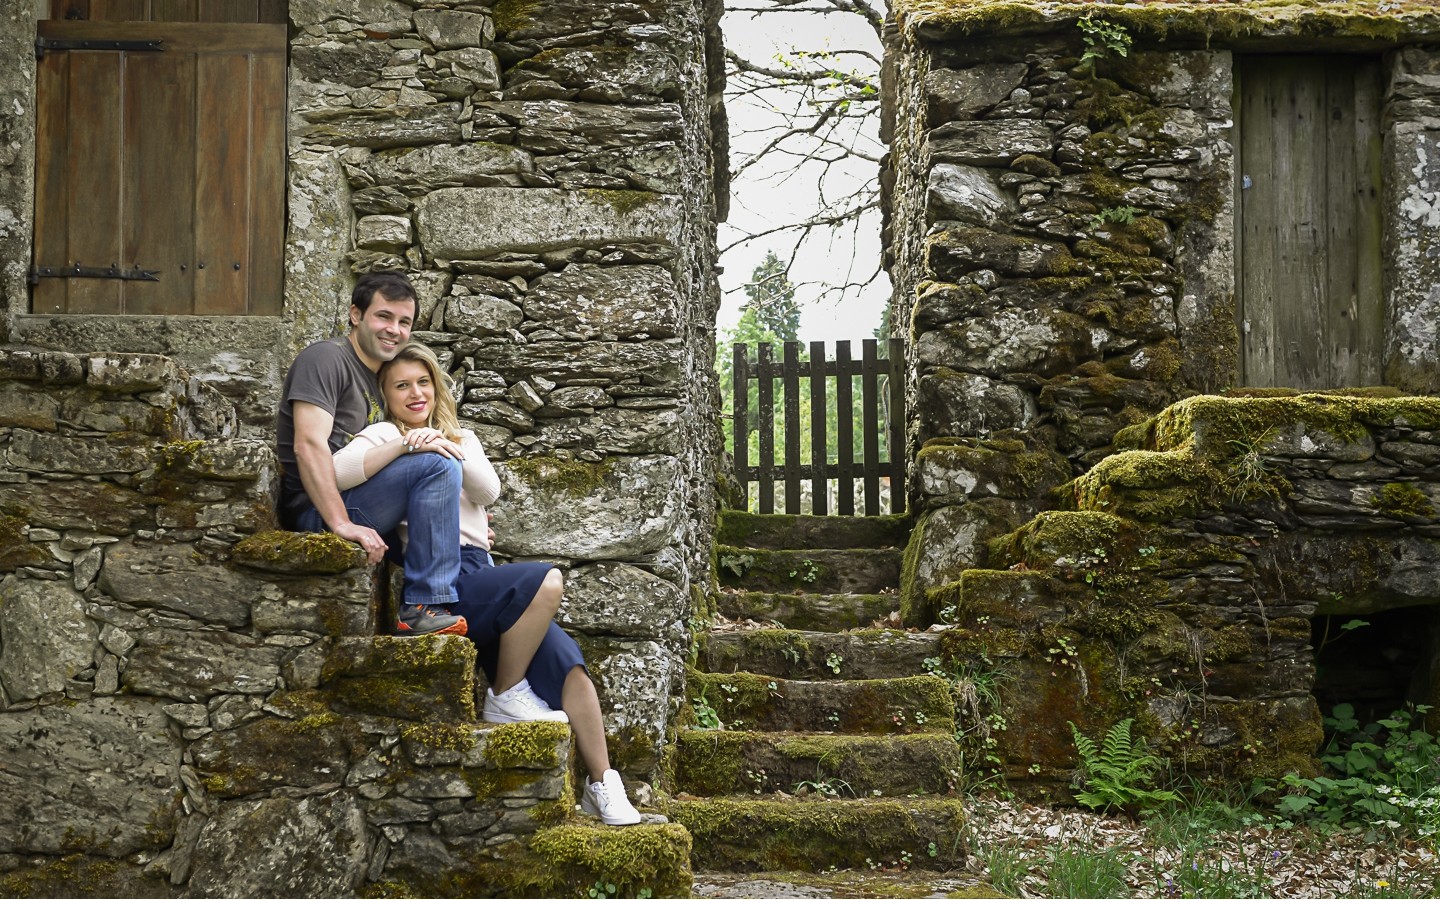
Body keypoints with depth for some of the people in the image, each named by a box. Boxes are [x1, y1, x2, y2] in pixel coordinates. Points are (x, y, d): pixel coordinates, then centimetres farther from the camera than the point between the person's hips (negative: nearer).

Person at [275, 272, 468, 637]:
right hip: (316, 511, -10)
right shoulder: (326, 358, -7)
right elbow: (308, 445, -19)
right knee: (438, 463, -24)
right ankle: (424, 607, -26)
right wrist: (342, 524, -29)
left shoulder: (380, 379, 23)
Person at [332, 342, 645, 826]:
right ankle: (506, 697, -11)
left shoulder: (461, 436, 25)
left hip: (479, 576, 6)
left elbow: (489, 490, 3)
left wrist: (450, 448, -14)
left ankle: (602, 788, -8)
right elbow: (337, 471, -17)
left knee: (566, 660, -13)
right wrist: (407, 444, -25)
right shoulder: (385, 435, 6)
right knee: (545, 579, -28)